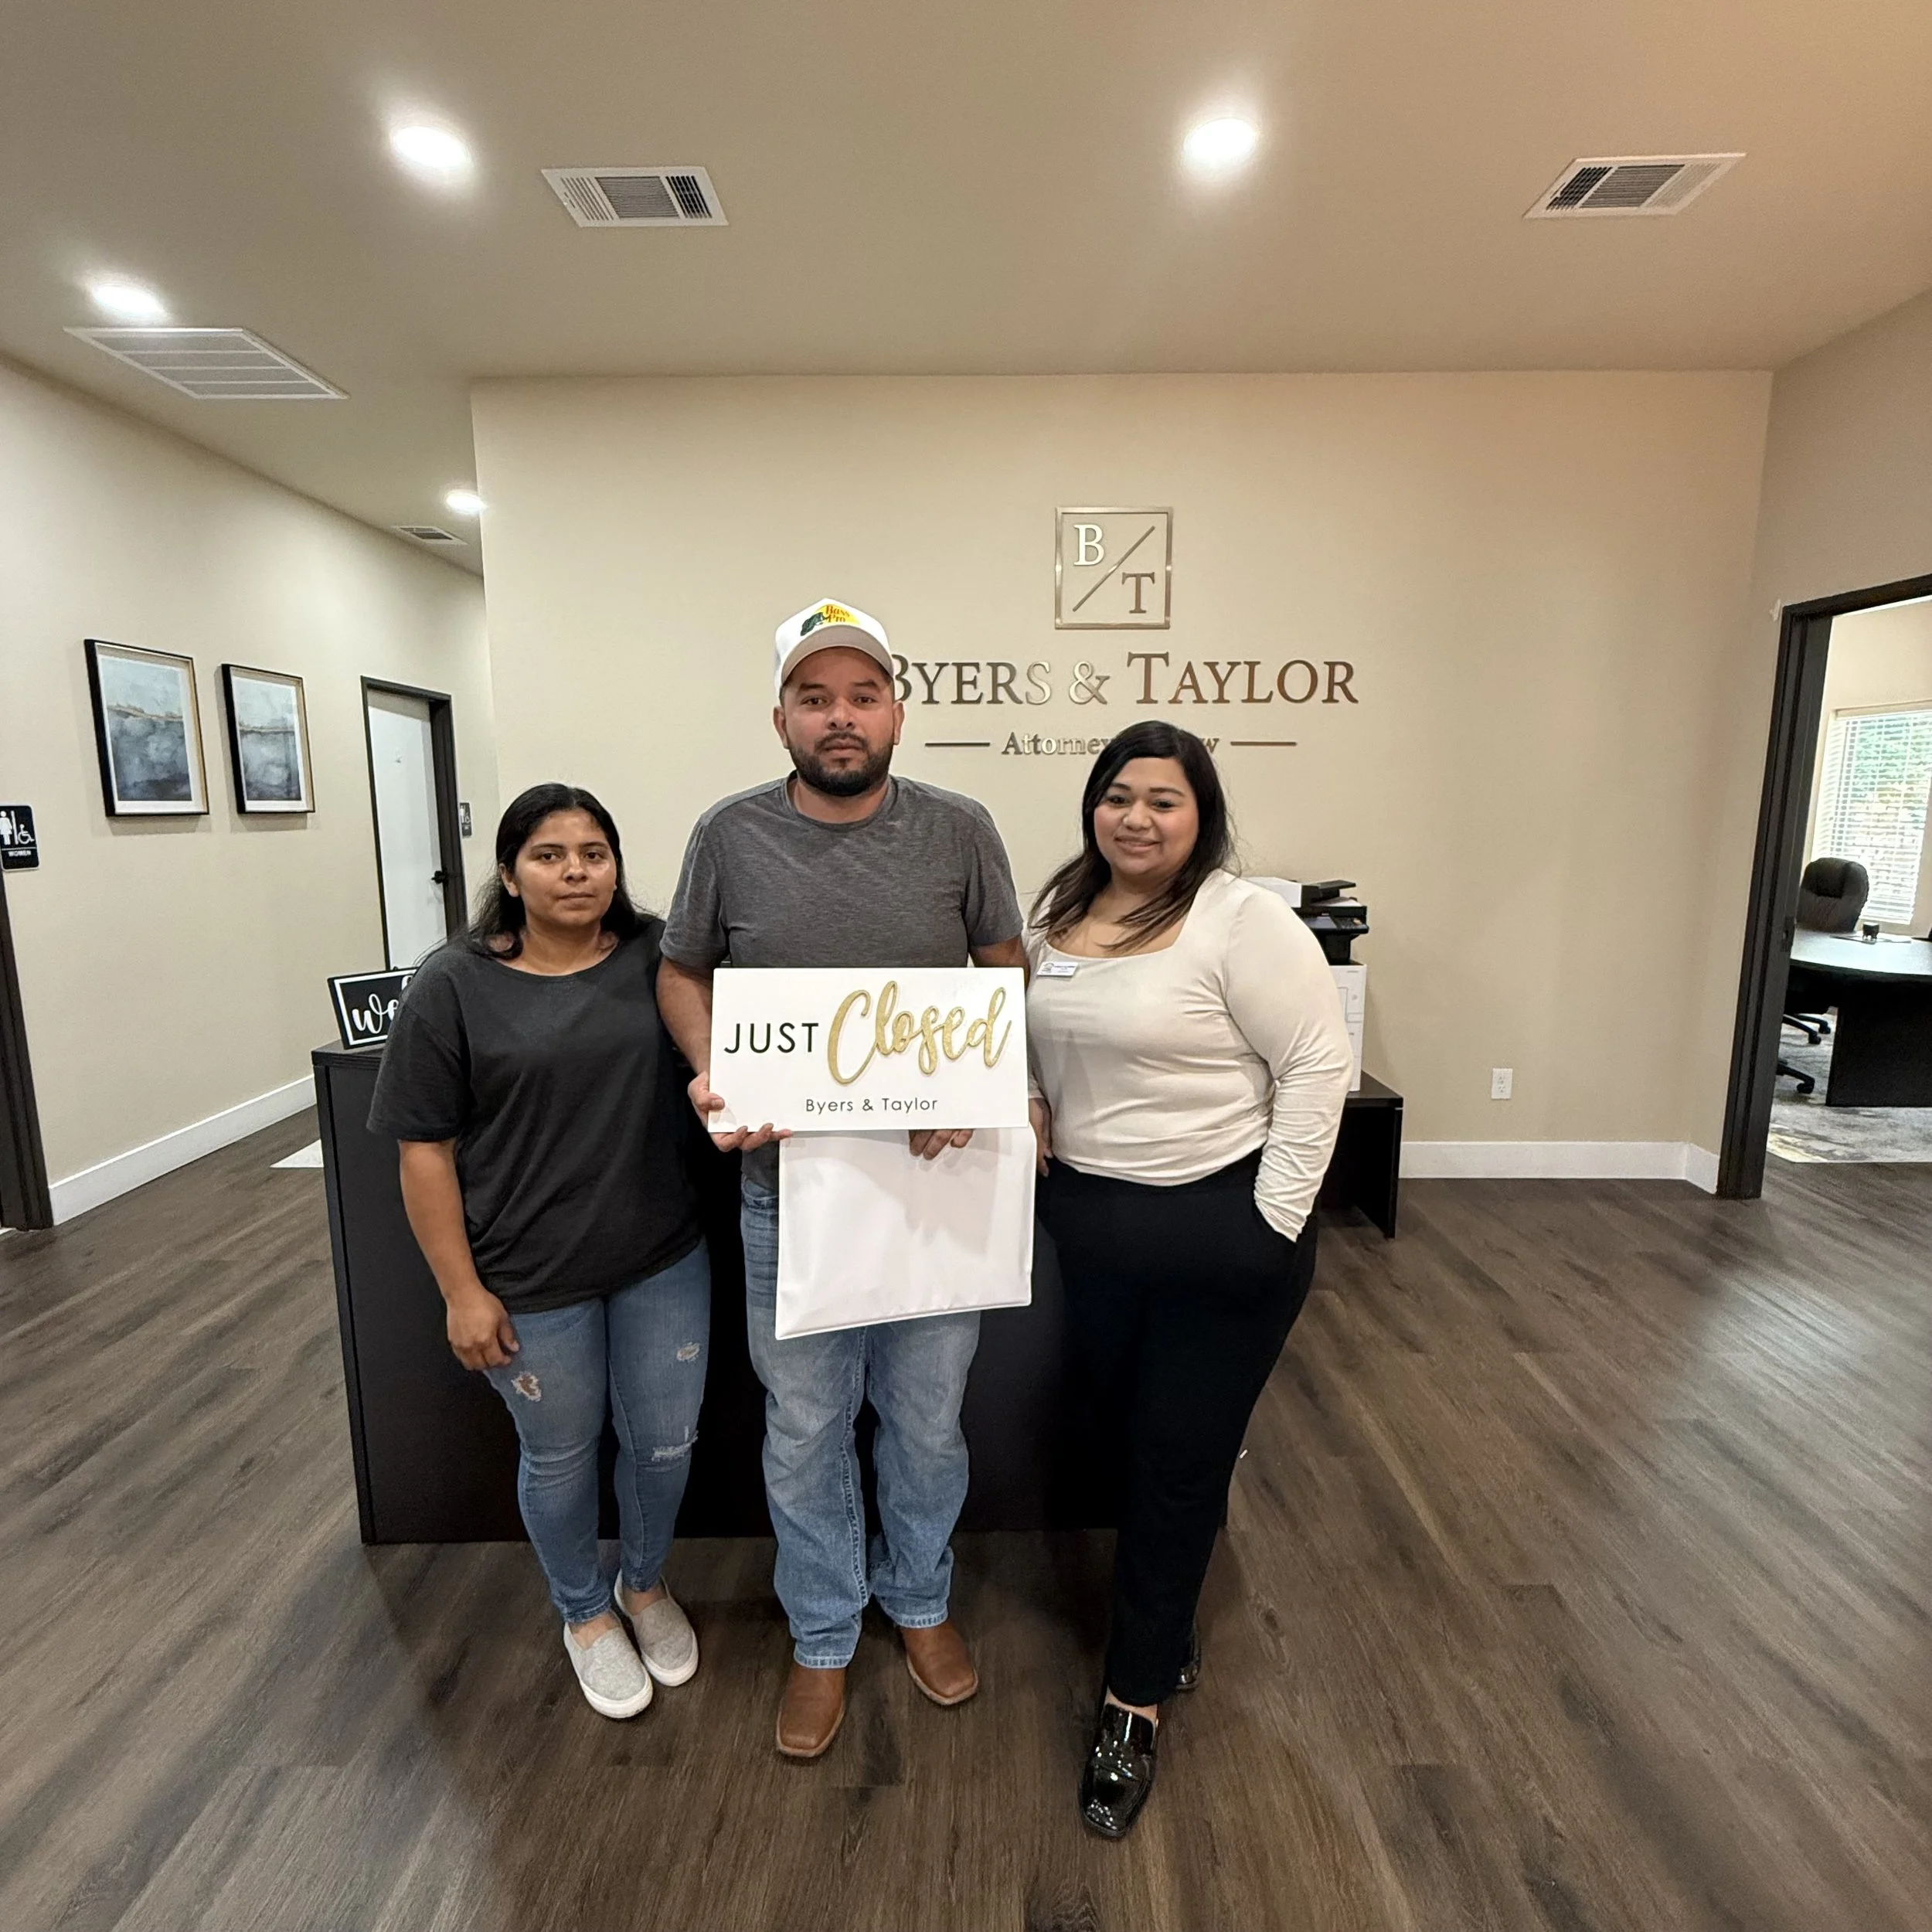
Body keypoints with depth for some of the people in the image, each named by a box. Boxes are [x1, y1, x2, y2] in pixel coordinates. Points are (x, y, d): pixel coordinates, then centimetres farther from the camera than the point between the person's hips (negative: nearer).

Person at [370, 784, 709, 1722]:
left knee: (666, 1440, 16)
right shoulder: (454, 985, -9)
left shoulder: (659, 956, -4)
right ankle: (586, 1613, 47)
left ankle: (646, 1583, 47)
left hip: (663, 1259, 2)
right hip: (531, 1282, -2)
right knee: (559, 1454, 18)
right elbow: (426, 1151, -7)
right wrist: (462, 1291, -7)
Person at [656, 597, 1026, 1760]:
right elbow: (684, 976, 5)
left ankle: (922, 1601, 49)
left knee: (928, 1420, 20)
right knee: (804, 1432, 17)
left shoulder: (959, 830, -4)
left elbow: (1007, 971, 2)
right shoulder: (730, 836, -4)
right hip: (789, 1186, 0)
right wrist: (713, 1076, -13)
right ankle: (824, 1640, 44)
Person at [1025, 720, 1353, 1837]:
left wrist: (1275, 1219, -15)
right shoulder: (1057, 914, 4)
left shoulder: (1243, 920, -16)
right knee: (1115, 1440, 21)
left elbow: (1320, 1065, -15)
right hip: (1088, 1221, 6)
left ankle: (1138, 1700, 33)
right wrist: (1030, 1118, -1)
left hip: (1220, 1230, -6)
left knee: (1177, 1466, 9)